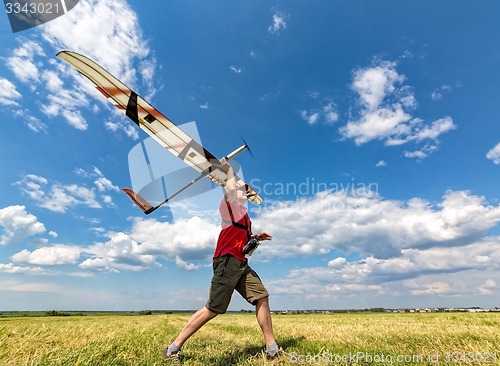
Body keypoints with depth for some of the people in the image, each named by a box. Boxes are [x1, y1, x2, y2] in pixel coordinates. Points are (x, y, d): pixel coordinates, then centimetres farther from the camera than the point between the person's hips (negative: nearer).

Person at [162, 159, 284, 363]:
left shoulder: (242, 214, 26)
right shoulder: (228, 204, 1)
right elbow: (230, 187, -17)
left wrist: (255, 238, 18)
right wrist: (228, 168, -1)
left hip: (241, 263, 9)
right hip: (227, 261, -9)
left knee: (262, 296, 3)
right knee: (213, 309, -7)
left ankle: (272, 350, 13)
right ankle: (173, 349, 8)